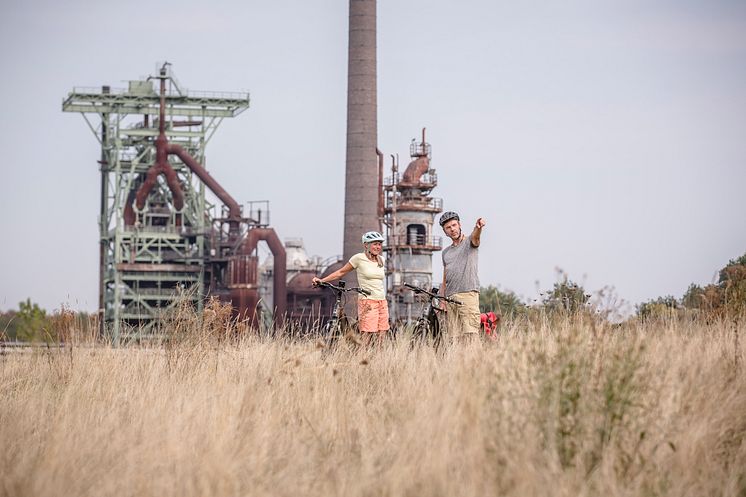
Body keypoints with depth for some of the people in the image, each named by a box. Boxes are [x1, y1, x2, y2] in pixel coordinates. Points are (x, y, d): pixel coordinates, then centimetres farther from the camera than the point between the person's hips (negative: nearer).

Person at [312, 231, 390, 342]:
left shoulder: (381, 260, 13)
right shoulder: (359, 258, -2)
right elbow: (341, 272, 4)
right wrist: (321, 280, -2)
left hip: (382, 302, 6)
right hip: (367, 301, -6)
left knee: (381, 336, -1)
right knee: (367, 335, -15)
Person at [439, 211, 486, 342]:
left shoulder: (469, 242, 7)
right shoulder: (446, 252, 23)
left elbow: (475, 237, -18)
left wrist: (478, 227, -42)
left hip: (468, 294, -6)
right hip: (450, 298, 6)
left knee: (470, 335, -17)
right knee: (454, 338, -1)